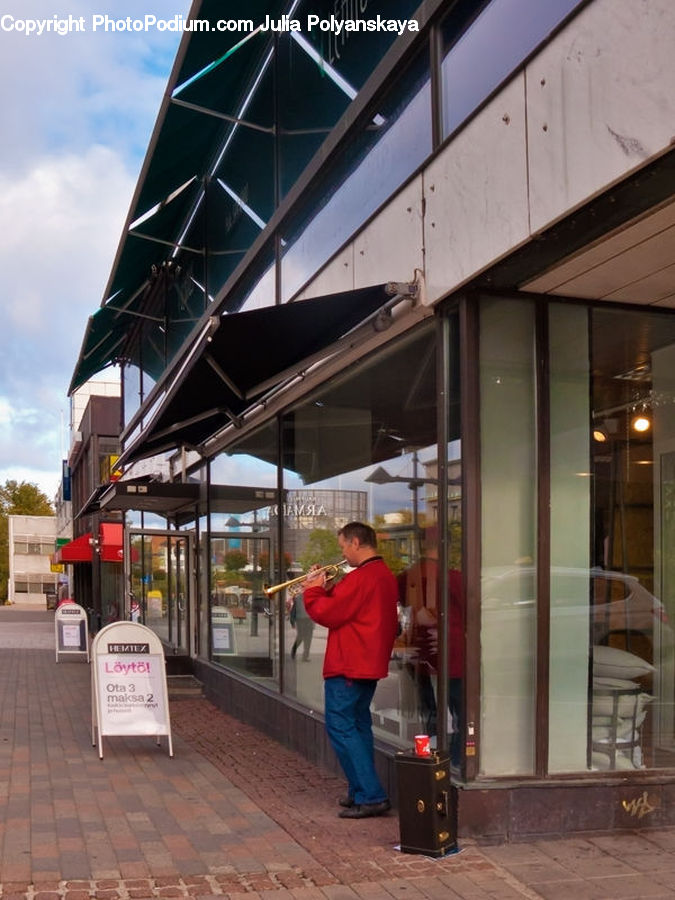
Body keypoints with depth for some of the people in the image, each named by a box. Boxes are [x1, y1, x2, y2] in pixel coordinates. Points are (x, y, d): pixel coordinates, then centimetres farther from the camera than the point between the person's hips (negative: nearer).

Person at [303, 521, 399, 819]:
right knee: (358, 726, 17)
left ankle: (370, 796, -8)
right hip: (369, 663, 10)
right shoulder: (385, 576, 13)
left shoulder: (360, 578, -20)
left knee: (341, 728, -5)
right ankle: (362, 791, 23)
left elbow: (328, 614, -19)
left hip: (347, 666, -10)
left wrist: (313, 591, -3)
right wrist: (327, 590, 8)